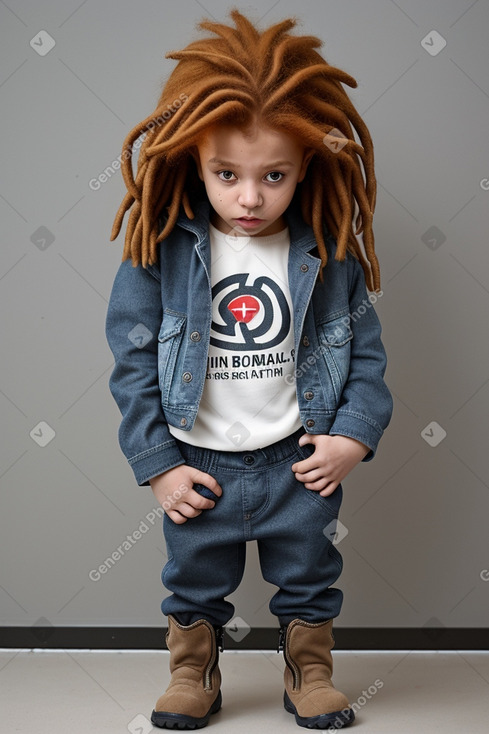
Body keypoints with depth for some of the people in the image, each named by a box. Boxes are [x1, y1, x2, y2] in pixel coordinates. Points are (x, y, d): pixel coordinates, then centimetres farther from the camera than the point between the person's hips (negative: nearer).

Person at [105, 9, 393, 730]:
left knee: (309, 578, 19)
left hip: (300, 462, 1)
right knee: (194, 582, 18)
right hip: (200, 466, 0)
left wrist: (354, 435, -10)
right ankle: (193, 672, 41)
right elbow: (133, 359, -8)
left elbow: (365, 350, 0)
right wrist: (157, 465, -9)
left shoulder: (330, 255, -9)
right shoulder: (161, 252, -12)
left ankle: (311, 672, 41)